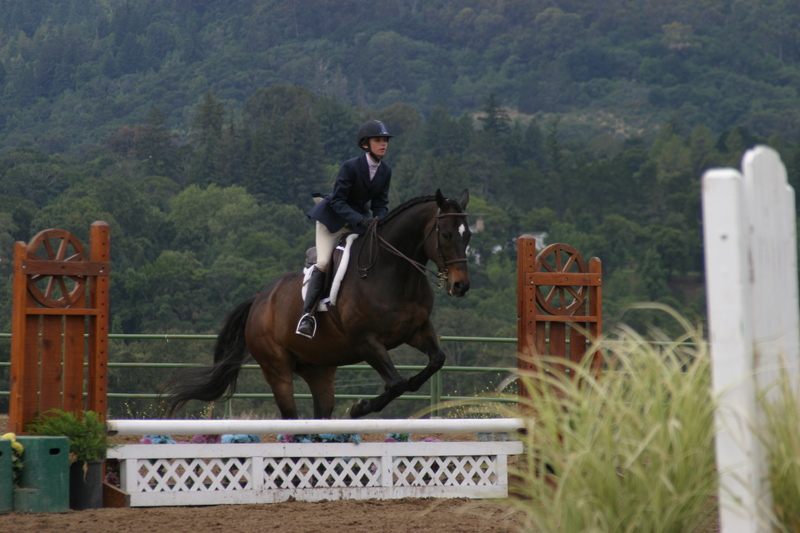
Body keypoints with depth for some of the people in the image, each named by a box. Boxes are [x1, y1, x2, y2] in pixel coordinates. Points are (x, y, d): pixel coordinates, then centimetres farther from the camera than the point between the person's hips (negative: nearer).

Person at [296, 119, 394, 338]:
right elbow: (337, 200, -22)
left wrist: (380, 221, -23)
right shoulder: (350, 167, -22)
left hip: (361, 218, 6)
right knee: (323, 263, -16)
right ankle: (307, 313, -13)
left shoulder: (386, 171, -6)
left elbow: (380, 203, -1)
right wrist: (360, 220, -34)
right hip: (333, 218, -5)